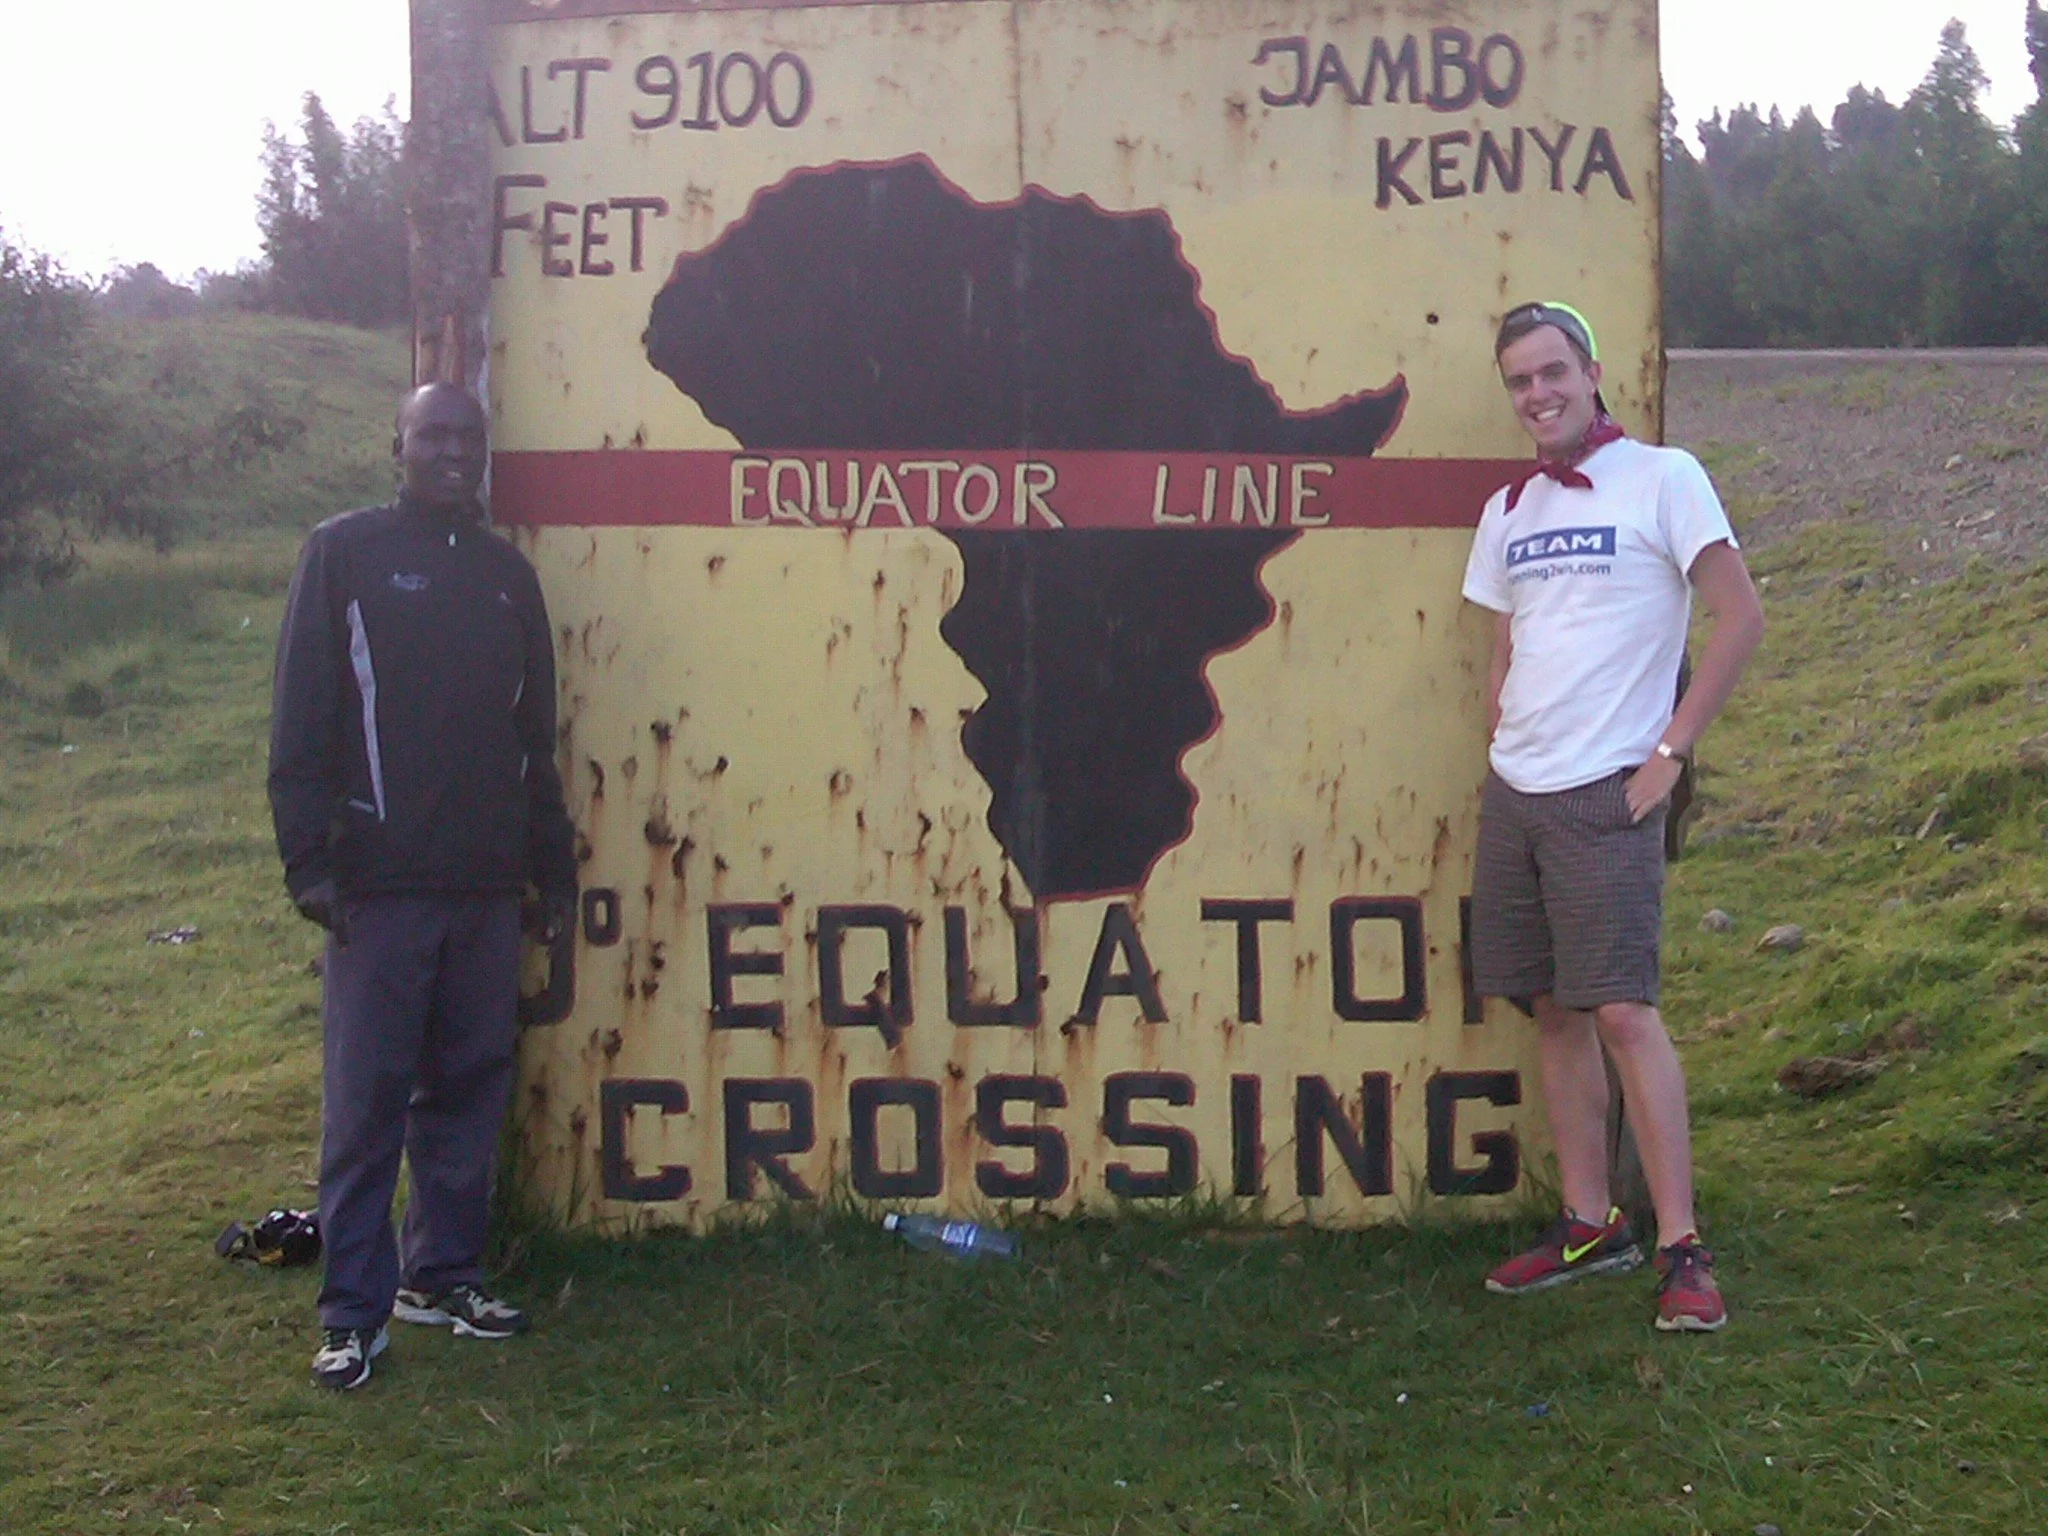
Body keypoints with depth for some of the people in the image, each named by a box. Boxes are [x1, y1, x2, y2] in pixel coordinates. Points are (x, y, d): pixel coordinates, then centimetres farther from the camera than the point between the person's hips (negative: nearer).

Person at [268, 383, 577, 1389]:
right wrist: (311, 858, -11)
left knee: (471, 1088, 9)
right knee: (365, 1100, -3)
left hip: (487, 885, 5)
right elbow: (303, 719, -5)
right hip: (379, 883, -5)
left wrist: (553, 865, 16)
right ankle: (353, 1311, 4)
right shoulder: (345, 553, 1)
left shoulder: (506, 573, 15)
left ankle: (442, 1274, 21)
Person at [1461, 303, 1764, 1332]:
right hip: (1513, 790, 6)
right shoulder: (1507, 512, 14)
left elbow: (1741, 617, -7)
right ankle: (1590, 1226, 18)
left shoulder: (1661, 478, -3)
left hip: (1606, 794, -6)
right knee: (1554, 1012, 8)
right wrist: (1505, 747, 9)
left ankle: (1682, 1248, -3)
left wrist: (1669, 753, -10)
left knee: (1622, 1011, -10)